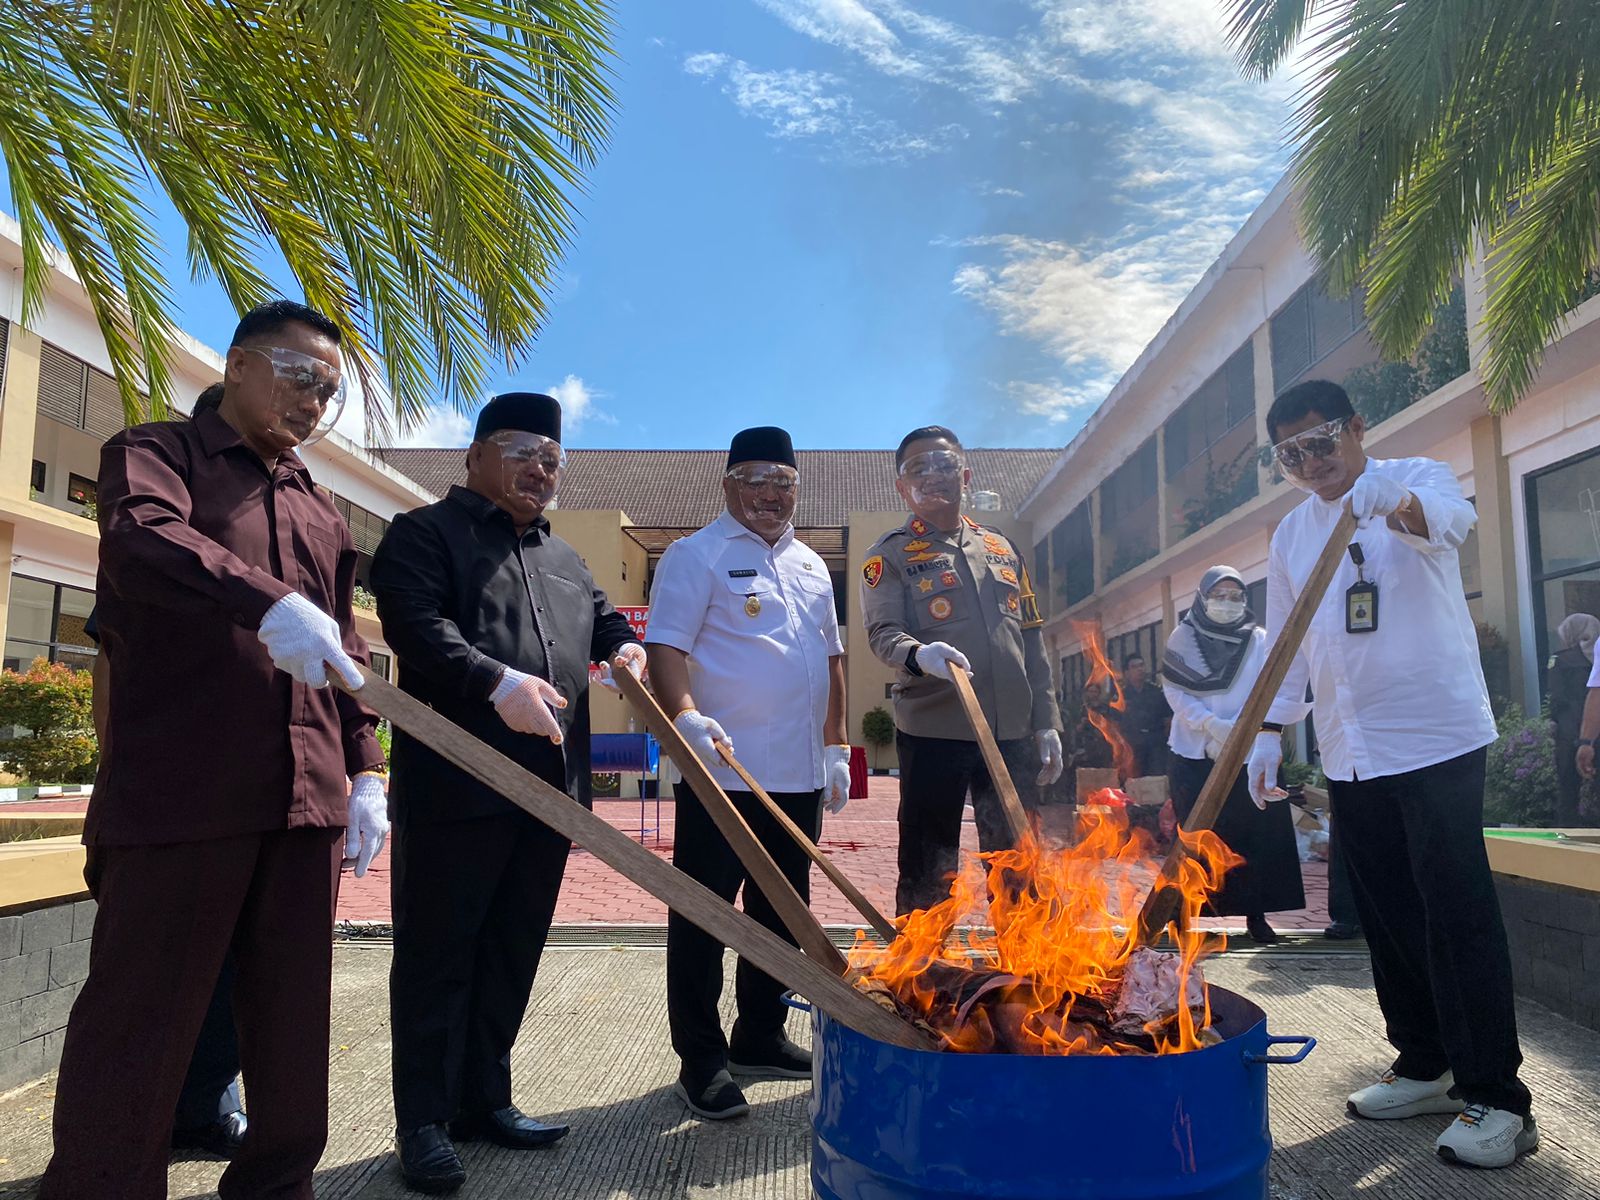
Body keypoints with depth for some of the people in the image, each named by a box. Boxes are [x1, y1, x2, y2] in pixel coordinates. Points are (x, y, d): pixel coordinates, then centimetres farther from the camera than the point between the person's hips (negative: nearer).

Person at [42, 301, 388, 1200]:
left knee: (295, 1018, 10)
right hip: (181, 790, -5)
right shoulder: (156, 452, 5)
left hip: (308, 797, 5)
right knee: (141, 1020, 1)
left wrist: (366, 770, 11)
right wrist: (269, 602, -36)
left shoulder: (323, 513, 21)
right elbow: (143, 537, -19)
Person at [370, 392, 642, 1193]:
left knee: (513, 951, 14)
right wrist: (499, 683, -28)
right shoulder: (425, 533, 1)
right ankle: (424, 1120, 15)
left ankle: (484, 1098, 27)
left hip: (551, 786, 7)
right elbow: (417, 625, -15)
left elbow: (604, 622, 29)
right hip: (454, 782, -7)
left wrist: (626, 650, 5)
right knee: (437, 953, 3)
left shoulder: (564, 559, 22)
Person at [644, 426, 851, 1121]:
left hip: (799, 777, 7)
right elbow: (665, 647, -13)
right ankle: (702, 1061, 14)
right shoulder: (697, 555, -4)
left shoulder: (810, 566, 17)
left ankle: (760, 1036, 32)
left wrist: (836, 748, 16)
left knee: (782, 912, 16)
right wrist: (686, 717, -30)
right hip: (722, 773, -7)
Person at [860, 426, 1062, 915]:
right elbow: (882, 632, -14)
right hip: (933, 733, -4)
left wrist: (1047, 723, 10)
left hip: (1012, 734, 5)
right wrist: (919, 655, -36)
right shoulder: (891, 553, 1)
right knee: (928, 873, 3)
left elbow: (1032, 643, 16)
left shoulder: (1002, 548, 15)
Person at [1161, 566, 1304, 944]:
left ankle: (1255, 913, 9)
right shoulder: (1184, 637, 5)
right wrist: (1213, 724, -17)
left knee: (1254, 834, -1)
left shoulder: (1259, 640, 6)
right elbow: (1174, 691, -3)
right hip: (1193, 754, -1)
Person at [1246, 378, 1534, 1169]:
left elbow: (1451, 513, -28)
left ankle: (1496, 1100, 6)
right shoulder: (1291, 533, 13)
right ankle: (1424, 1068, 26)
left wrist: (1397, 502, -49)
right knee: (1388, 917, 12)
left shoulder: (1416, 480, -2)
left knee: (1458, 915, -4)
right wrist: (1270, 731, 4)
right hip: (1350, 754, 6)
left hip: (1436, 738, -6)